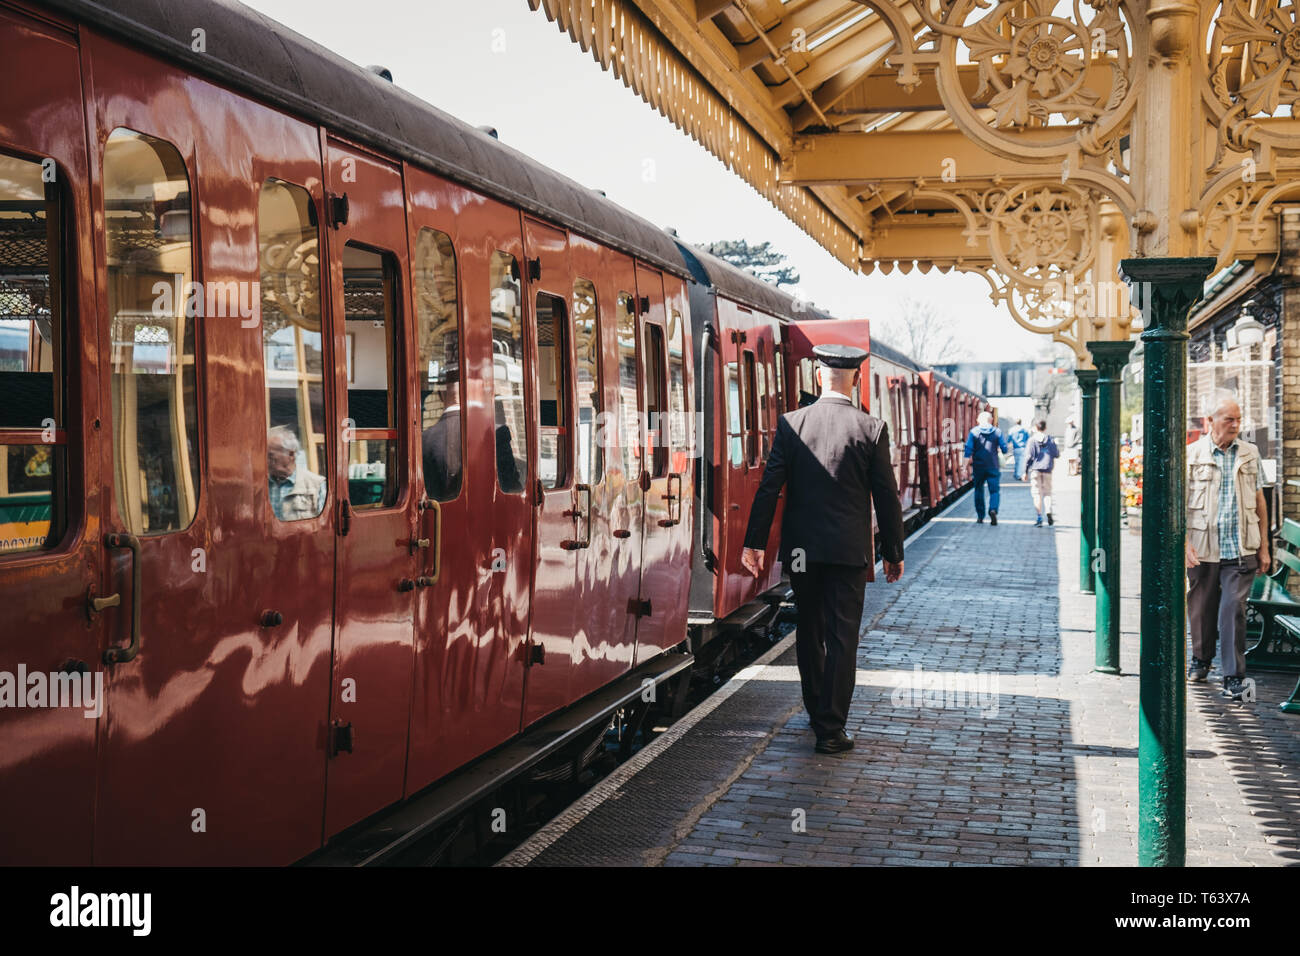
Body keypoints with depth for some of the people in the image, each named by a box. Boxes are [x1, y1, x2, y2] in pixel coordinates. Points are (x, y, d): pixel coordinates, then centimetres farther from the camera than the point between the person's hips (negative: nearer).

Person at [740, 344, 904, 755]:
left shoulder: (790, 424, -1)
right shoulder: (871, 429, -6)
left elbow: (769, 486, -3)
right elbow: (886, 497, -2)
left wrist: (755, 542, 2)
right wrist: (893, 552, 7)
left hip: (801, 548, 3)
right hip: (849, 550, -2)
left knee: (809, 632, 17)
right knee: (842, 637, 0)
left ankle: (816, 712, 31)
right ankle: (831, 730, -3)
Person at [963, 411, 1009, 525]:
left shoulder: (974, 432, -3)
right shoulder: (997, 431, 0)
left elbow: (968, 448, -10)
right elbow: (1004, 448, -1)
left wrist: (969, 458, 2)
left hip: (978, 465, 0)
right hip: (993, 466, 0)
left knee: (979, 490, 14)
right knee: (995, 490, 3)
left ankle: (980, 517, 17)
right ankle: (993, 509, -24)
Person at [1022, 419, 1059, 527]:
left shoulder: (1032, 440, -2)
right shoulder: (1050, 439, 4)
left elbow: (1028, 457, -5)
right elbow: (1056, 455, 5)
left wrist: (1025, 471, 2)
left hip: (1035, 470, -2)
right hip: (1047, 470, 2)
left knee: (1037, 493, 1)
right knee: (1047, 492, 13)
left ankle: (1039, 517, -6)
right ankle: (1048, 512, -9)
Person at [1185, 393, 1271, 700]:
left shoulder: (1250, 454, 8)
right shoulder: (1192, 455, 0)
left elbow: (1259, 501, 12)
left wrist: (1264, 547, 10)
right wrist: (1184, 543, -9)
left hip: (1241, 549, 1)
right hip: (1203, 548, 0)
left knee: (1233, 610, -7)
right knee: (1201, 608, 11)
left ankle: (1234, 676, -1)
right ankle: (1201, 659, 33)